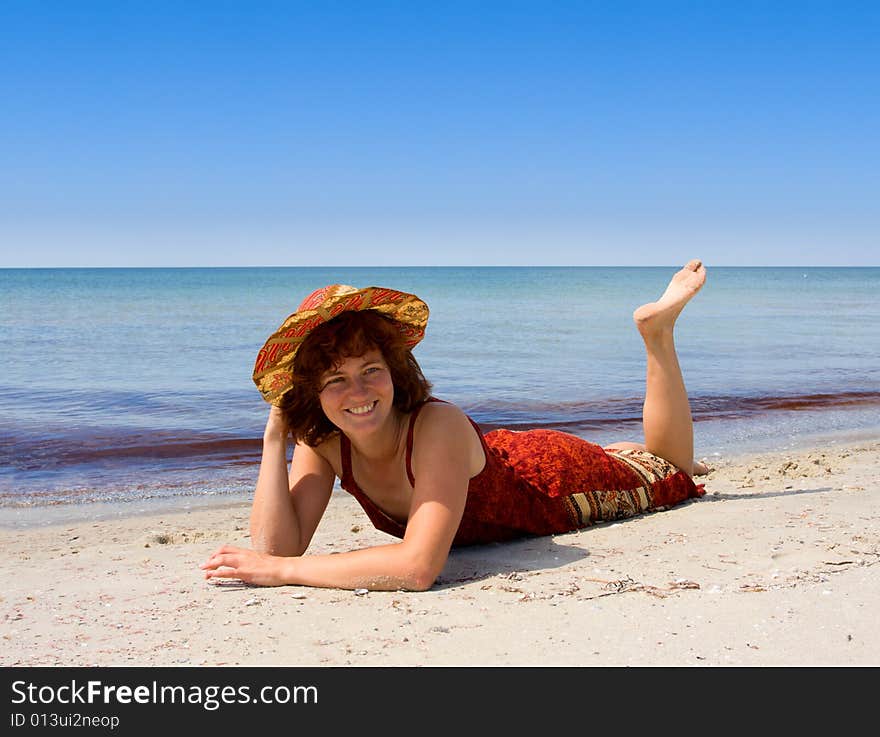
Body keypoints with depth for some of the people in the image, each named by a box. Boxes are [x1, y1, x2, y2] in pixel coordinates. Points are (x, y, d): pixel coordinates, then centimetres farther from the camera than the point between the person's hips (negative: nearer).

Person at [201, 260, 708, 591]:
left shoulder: (438, 425, -44)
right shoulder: (321, 444, -27)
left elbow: (419, 566, -53)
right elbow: (277, 546, -33)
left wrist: (281, 570, -50)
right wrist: (275, 435, -38)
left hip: (553, 478, -4)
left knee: (674, 469, 23)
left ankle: (657, 329, 29)